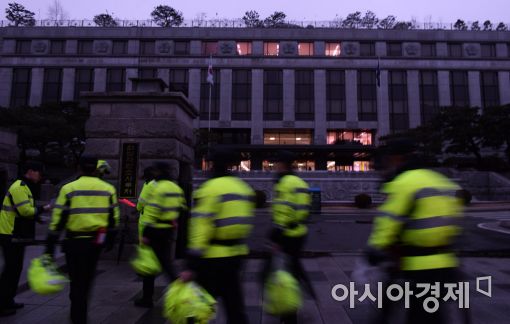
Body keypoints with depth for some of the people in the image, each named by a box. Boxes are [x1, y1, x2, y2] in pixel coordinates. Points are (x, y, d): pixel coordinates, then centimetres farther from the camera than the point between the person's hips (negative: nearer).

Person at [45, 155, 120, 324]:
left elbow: (58, 218, -7)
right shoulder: (108, 189, 2)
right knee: (87, 280, 22)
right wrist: (111, 239, 18)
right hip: (97, 241, 3)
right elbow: (113, 218, 7)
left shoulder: (69, 188, -6)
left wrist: (50, 244, 0)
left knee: (77, 280, 9)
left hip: (75, 242, -3)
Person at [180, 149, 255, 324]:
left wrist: (192, 266, -15)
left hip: (212, 258, -6)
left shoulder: (209, 189, -13)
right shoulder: (244, 188, 8)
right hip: (235, 255, 7)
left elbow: (200, 228, -18)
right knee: (234, 305, 15)